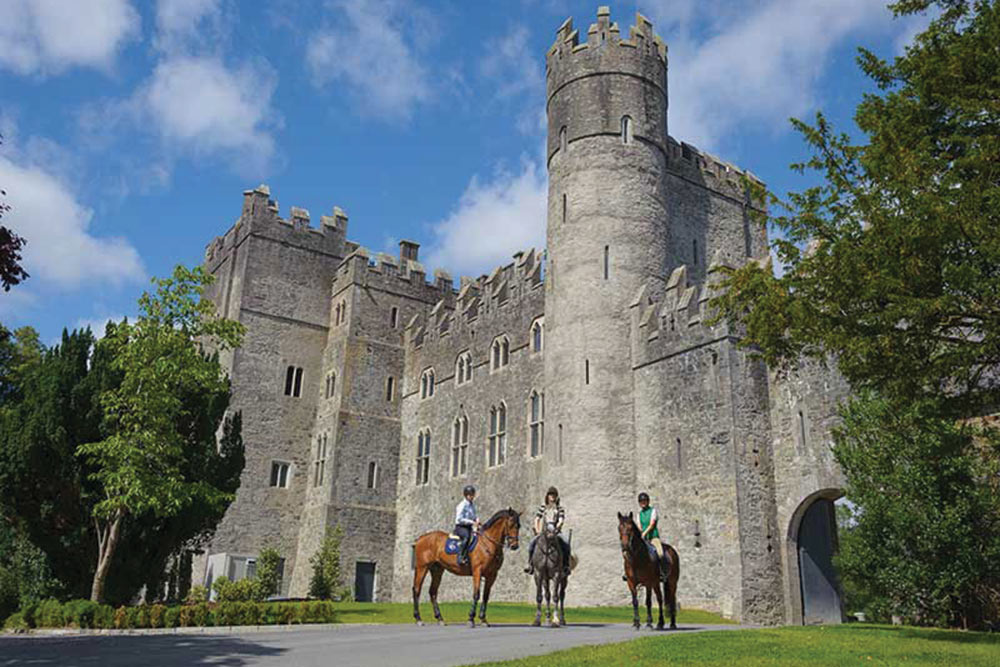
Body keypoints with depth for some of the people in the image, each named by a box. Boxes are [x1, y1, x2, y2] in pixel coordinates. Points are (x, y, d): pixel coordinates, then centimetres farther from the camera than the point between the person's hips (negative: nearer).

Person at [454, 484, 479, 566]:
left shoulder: (472, 505, 15)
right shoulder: (462, 505, -10)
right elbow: (459, 519, -17)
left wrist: (477, 519, 3)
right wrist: (472, 522, -20)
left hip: (470, 527, 8)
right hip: (460, 527, -8)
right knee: (467, 536, -36)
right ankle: (461, 557, -37)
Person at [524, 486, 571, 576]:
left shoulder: (560, 508, 10)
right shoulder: (542, 507, 14)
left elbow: (561, 521, -3)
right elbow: (537, 519, 6)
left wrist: (556, 528, -21)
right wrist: (537, 530, -11)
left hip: (556, 532, -1)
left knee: (566, 544, -29)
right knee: (532, 543, -25)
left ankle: (566, 566, -22)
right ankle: (530, 564, -15)